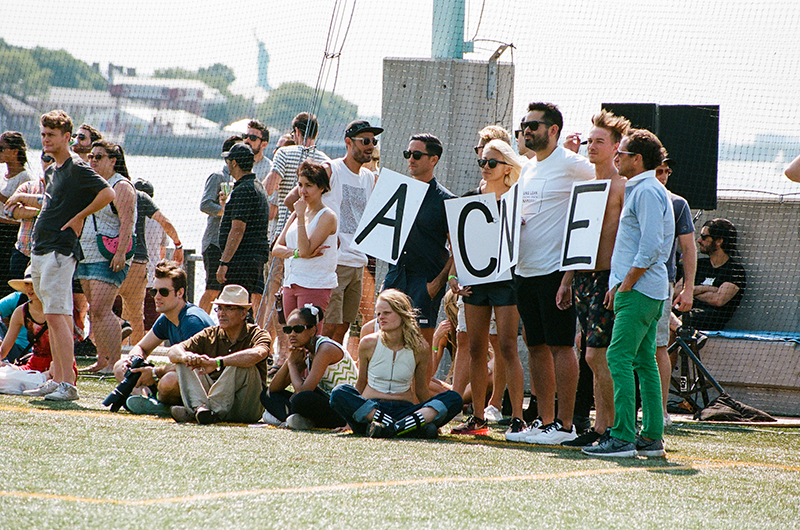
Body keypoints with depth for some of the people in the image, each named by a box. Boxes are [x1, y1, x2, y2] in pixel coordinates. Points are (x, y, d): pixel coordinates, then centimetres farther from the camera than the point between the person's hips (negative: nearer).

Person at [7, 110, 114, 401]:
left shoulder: (77, 169, -10)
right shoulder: (52, 172, 18)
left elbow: (108, 193, -20)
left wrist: (79, 217, -14)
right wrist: (24, 197, 30)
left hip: (60, 251, -10)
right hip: (40, 252, 10)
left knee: (57, 317, -16)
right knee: (53, 319, 12)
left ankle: (68, 384, -19)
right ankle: (56, 380, 17)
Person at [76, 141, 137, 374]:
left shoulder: (121, 186, -8)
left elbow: (126, 223, -17)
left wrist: (120, 254, -25)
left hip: (108, 258, -9)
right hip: (86, 256, 9)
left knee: (101, 309, -16)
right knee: (94, 310, 7)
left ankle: (115, 362, -15)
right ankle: (102, 361, 11)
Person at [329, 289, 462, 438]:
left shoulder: (418, 349, 2)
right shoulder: (368, 344, 2)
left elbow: (421, 390, 12)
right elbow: (361, 383, 12)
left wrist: (432, 414, 14)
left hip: (405, 411, 1)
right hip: (369, 408, -1)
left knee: (454, 398, -21)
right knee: (338, 394, -31)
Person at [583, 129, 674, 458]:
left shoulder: (647, 192, -12)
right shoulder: (639, 190, 20)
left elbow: (651, 247, -20)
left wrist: (625, 285, -17)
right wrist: (620, 284, 18)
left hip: (639, 289, -11)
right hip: (647, 290, 11)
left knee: (619, 358, -14)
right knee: (644, 361, 10)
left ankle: (623, 437, -19)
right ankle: (652, 437, 11)